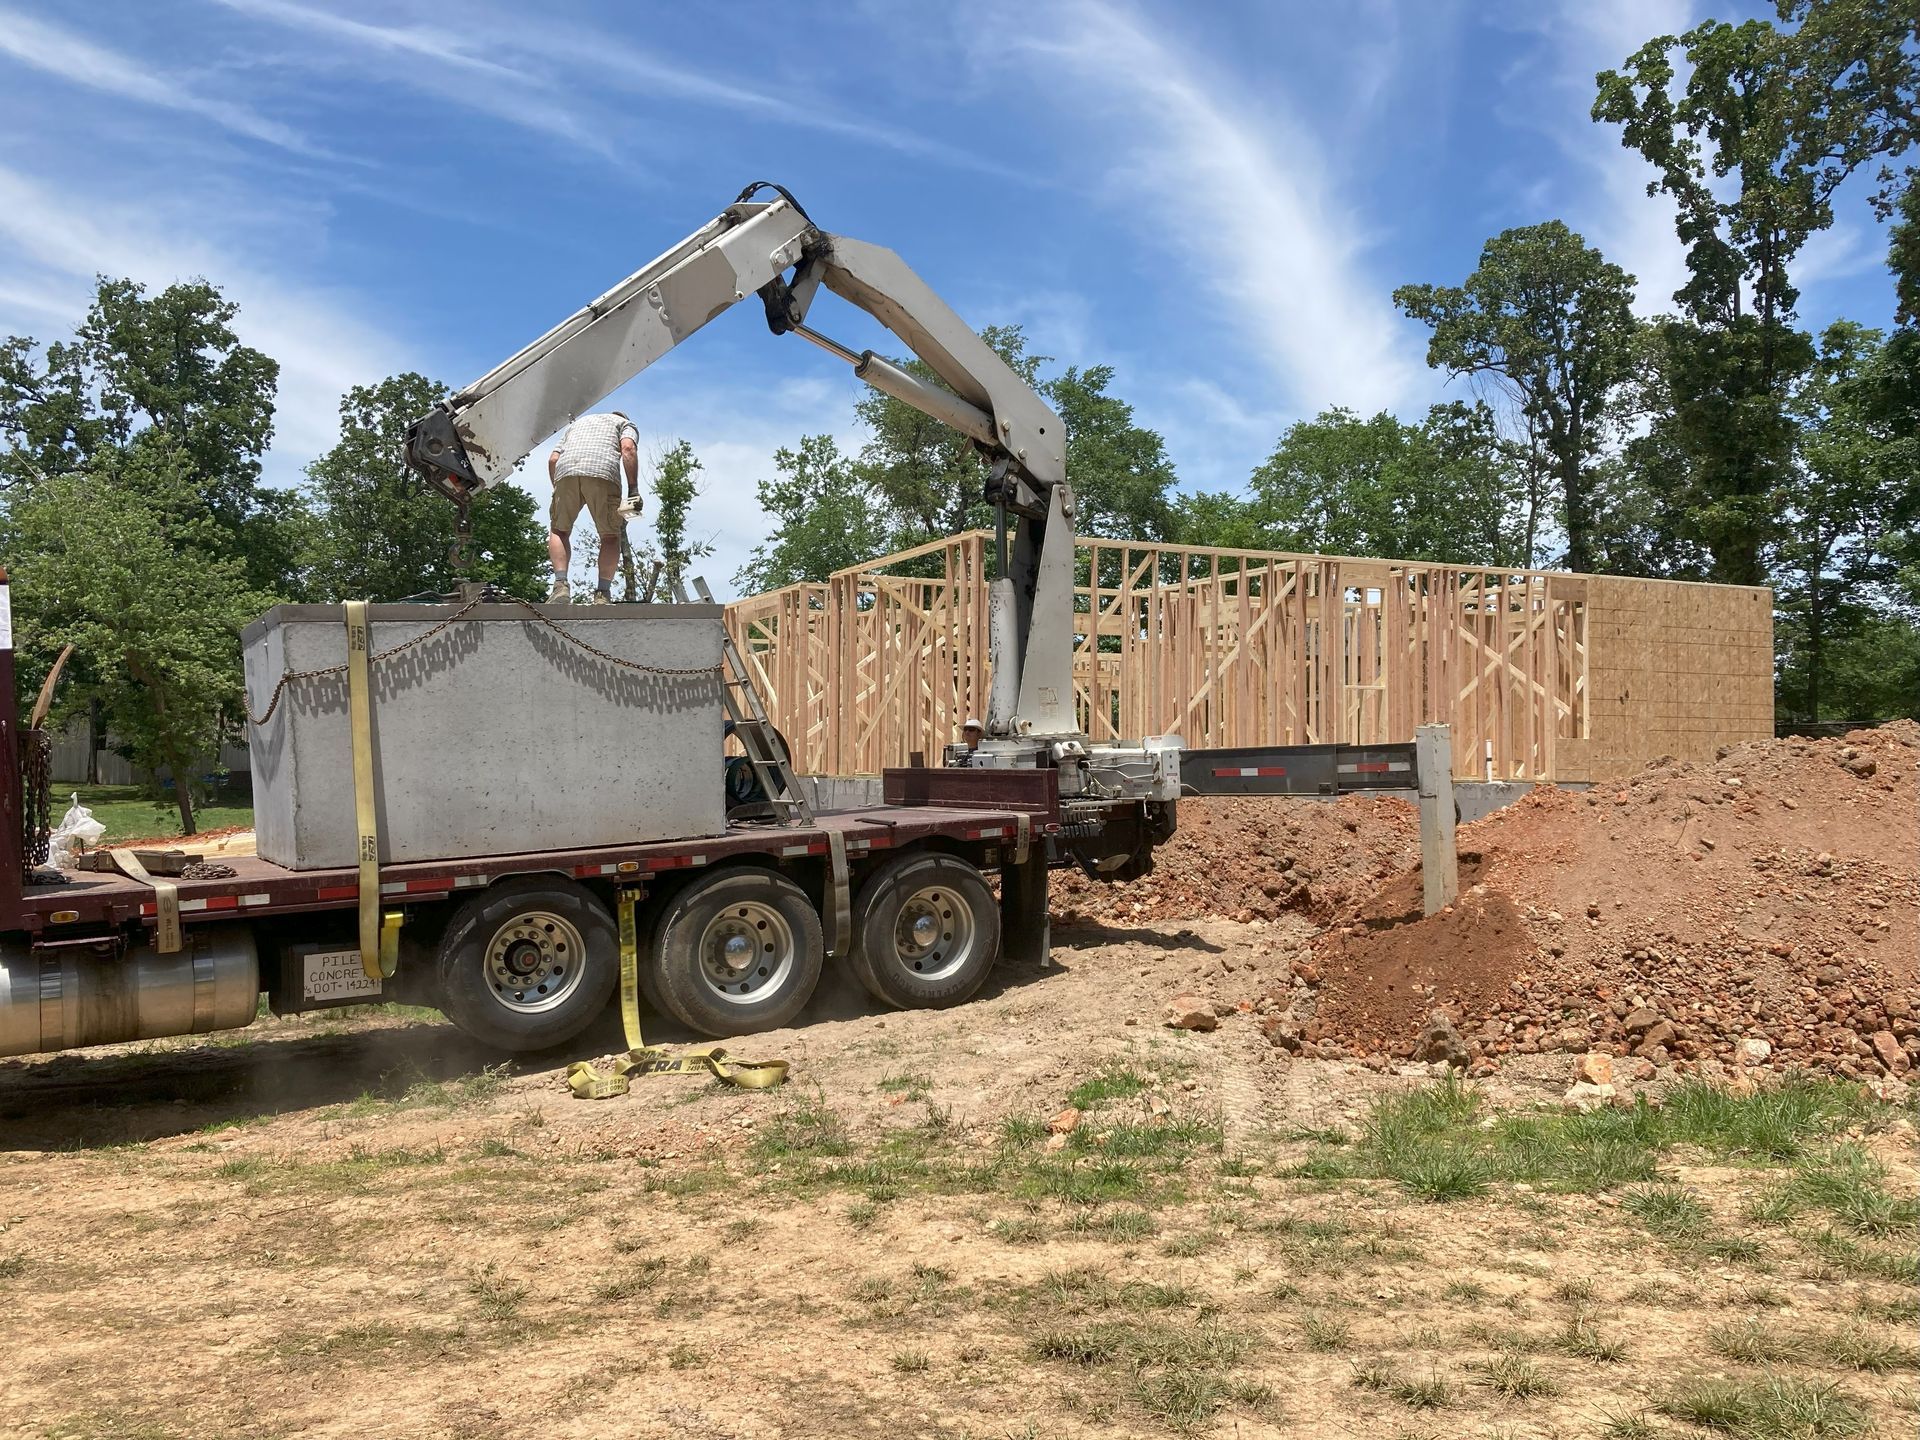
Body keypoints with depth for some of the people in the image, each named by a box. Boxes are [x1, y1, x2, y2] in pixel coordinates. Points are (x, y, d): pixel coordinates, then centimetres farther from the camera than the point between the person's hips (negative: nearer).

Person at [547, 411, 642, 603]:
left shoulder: (575, 424, 42)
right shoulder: (625, 424, 30)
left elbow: (553, 459, 26)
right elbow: (628, 448, 6)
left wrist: (557, 491, 31)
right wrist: (633, 490, -1)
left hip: (566, 471, 2)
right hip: (604, 472, -2)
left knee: (559, 531, 14)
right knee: (610, 536, 10)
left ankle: (560, 584, -6)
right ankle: (603, 593, -3)